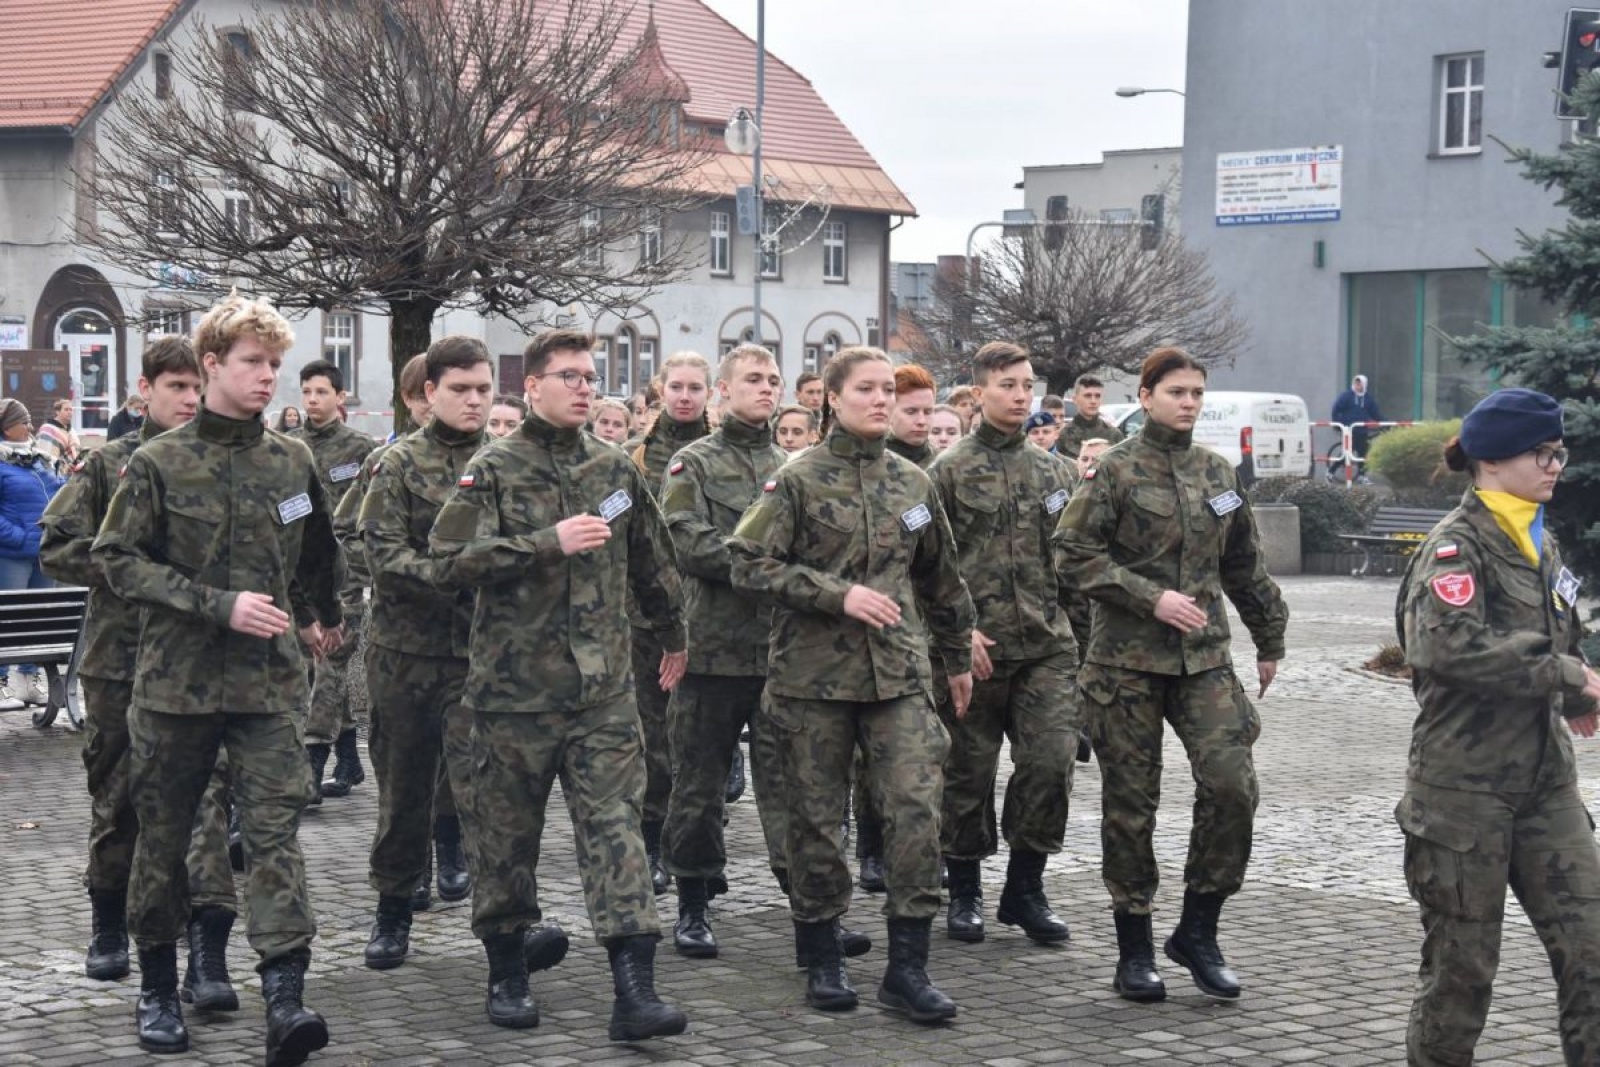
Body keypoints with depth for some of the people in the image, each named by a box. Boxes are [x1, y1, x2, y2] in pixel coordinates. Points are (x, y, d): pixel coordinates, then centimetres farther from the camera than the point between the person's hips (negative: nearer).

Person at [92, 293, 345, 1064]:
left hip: (269, 681, 1)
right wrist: (218, 604, -17)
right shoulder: (157, 465, -4)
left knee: (273, 831, -10)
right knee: (163, 835, 10)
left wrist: (323, 620, 35)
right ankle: (157, 986, 26)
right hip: (176, 679, -1)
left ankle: (284, 995, -17)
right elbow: (118, 560, -9)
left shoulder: (292, 463, 6)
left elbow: (319, 554, 23)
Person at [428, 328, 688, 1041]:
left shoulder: (615, 469, 10)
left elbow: (651, 561, 23)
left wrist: (672, 636, 32)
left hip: (603, 686, 3)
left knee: (615, 823, -6)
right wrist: (549, 542, -20)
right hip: (514, 682, -3)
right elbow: (450, 560, -15)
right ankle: (507, 975, 24)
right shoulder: (495, 469, -3)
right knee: (508, 831, 8)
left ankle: (634, 993, -10)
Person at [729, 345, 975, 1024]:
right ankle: (823, 961, 20)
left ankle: (907, 967, -2)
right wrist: (838, 594, -16)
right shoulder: (798, 480, -2)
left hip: (899, 674, 3)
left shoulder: (912, 484, 11)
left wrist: (958, 657, 26)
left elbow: (940, 579, 22)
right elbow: (748, 565, -9)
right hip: (813, 674, -3)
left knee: (917, 808, -9)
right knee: (817, 817, 5)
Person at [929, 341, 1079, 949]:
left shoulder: (1050, 472, 12)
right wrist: (959, 629, -13)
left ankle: (1025, 888, 9)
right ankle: (965, 892, 20)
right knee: (968, 773, 5)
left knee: (1051, 761, -6)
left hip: (1047, 648, 3)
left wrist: (1076, 629, 12)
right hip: (976, 648, -3)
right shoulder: (950, 470, -1)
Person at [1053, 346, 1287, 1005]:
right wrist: (1152, 598, -16)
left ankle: (1198, 931, 5)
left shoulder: (1218, 474, 11)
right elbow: (1073, 555, -10)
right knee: (1130, 804, 2)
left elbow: (1245, 567, 21)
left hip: (1204, 658, 4)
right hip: (1127, 660, -3)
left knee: (1232, 785, -11)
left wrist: (1269, 641, 24)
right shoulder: (1115, 471, -3)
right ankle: (1134, 952, 14)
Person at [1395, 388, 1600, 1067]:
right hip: (1465, 787, -7)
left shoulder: (1542, 545, 13)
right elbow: (1447, 645, -29)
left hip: (1545, 782, 7)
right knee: (1461, 962, 4)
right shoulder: (1457, 545, -12)